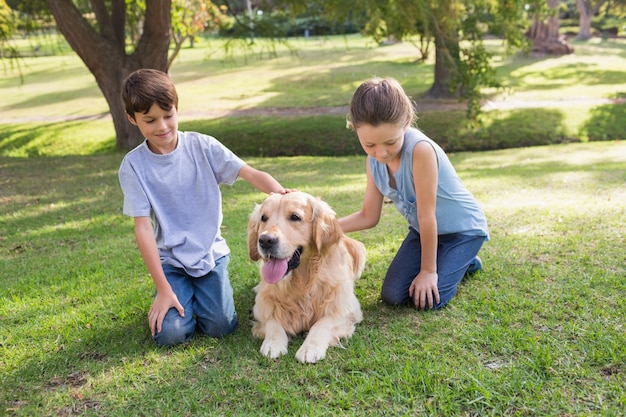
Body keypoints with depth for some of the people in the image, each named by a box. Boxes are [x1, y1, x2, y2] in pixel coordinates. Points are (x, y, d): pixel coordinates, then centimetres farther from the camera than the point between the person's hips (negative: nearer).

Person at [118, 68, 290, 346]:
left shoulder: (203, 146, -8)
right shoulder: (133, 166, -10)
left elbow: (251, 174, -15)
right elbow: (143, 228, -12)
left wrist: (283, 195, -38)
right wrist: (163, 289, -15)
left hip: (211, 252, 1)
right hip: (170, 260, 0)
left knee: (221, 327, -13)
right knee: (170, 333, -17)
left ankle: (199, 292, 20)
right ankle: (180, 293, 17)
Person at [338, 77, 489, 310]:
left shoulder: (420, 149, -35)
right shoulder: (374, 160, -11)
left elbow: (427, 216, -28)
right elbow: (369, 217, -5)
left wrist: (428, 270, -19)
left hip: (462, 228, -6)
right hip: (423, 230, 6)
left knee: (428, 299, -17)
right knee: (392, 296, -4)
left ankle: (465, 261, 13)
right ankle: (443, 260, 22)